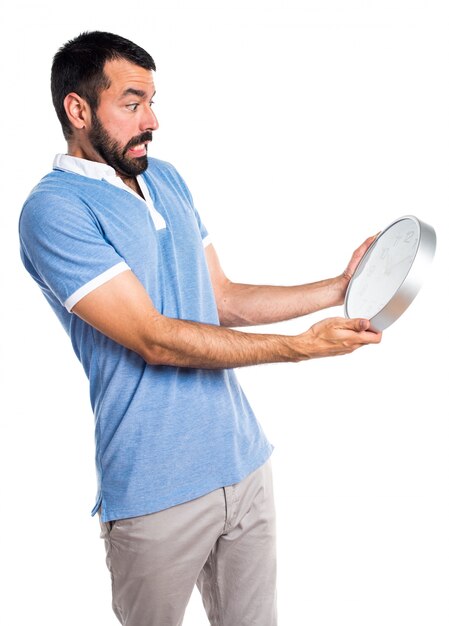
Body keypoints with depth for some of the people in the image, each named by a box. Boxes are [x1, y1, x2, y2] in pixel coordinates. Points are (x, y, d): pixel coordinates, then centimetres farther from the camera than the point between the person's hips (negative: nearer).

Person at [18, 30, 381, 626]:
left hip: (245, 460, 6)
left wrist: (340, 287, 5)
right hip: (158, 495, -6)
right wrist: (302, 346, -19)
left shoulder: (165, 178, 11)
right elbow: (155, 339, -20)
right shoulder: (54, 210, -14)